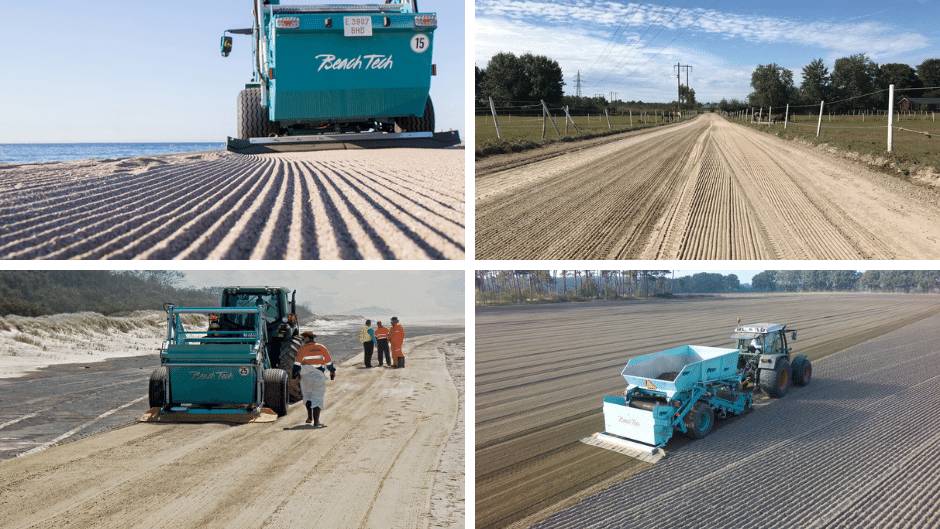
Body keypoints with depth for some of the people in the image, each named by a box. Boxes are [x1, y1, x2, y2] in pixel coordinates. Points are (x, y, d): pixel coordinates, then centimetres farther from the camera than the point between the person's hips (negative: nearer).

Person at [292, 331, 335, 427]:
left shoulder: (302, 348, -1)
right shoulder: (321, 348, 7)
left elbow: (297, 363, -7)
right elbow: (329, 362, 12)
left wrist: (295, 373, -1)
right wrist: (332, 372, 24)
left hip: (306, 377, -1)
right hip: (319, 376, 1)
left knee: (307, 395, 21)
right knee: (317, 398, 2)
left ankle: (309, 416, 9)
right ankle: (316, 422, -4)